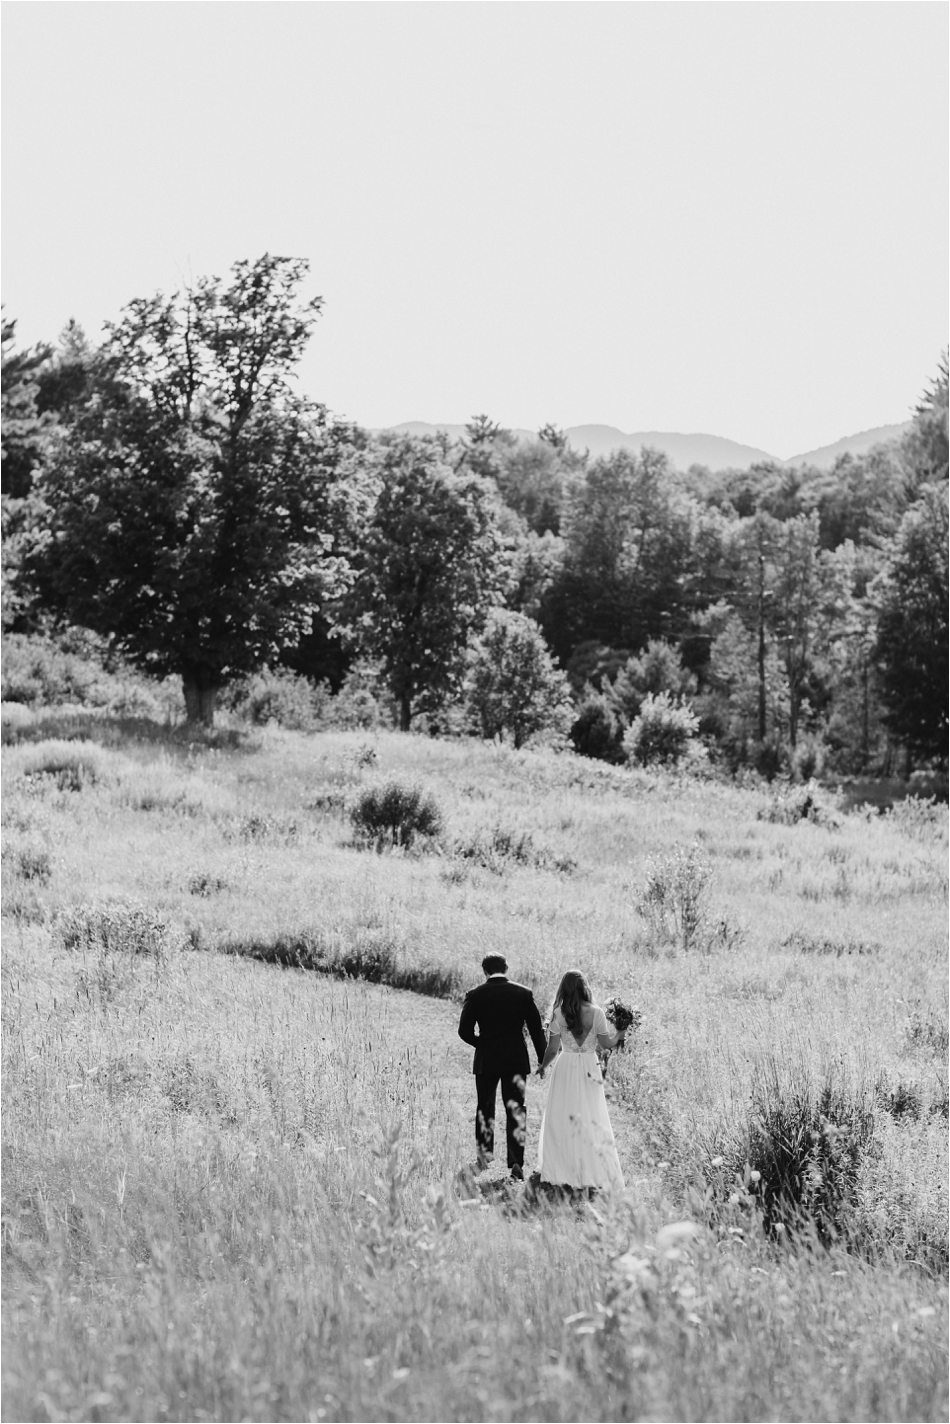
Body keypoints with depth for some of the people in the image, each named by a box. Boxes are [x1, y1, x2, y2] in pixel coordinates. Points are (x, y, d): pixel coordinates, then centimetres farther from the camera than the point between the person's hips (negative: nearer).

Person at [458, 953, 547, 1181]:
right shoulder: (523, 994, -1)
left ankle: (484, 1160, 18)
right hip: (516, 1060, 0)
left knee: (485, 1109, 15)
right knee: (516, 1110, 2)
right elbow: (536, 1029, 0)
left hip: (486, 1060, 0)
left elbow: (464, 1031, -6)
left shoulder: (475, 996, -4)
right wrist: (543, 1060, 6)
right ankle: (516, 1164, -6)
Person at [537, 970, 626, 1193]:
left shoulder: (558, 1014, -8)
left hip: (565, 1068, 0)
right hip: (589, 1070, 0)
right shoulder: (596, 1013, -7)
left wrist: (543, 1066, 13)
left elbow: (552, 1048, -4)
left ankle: (560, 1172, 10)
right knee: (593, 1120, 4)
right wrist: (620, 1034, 18)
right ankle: (595, 1173, 2)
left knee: (561, 1120, 8)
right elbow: (606, 1043, -1)